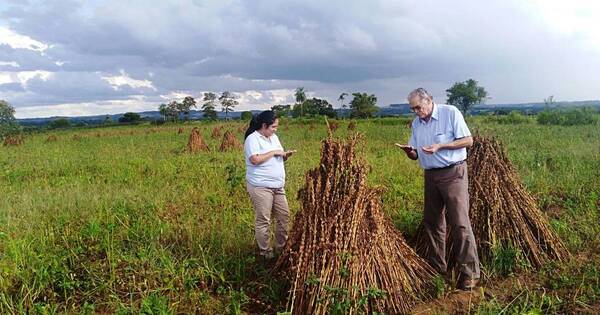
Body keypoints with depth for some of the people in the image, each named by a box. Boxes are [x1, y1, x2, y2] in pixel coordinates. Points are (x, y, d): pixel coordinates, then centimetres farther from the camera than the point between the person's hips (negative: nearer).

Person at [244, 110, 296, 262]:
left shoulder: (273, 137, 15)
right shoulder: (252, 139, -10)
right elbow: (255, 159, -23)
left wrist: (285, 155, 0)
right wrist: (273, 152, -15)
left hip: (277, 186, 8)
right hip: (260, 187, -8)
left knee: (284, 216, 10)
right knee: (263, 220, -2)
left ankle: (281, 248, 24)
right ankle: (265, 252, 11)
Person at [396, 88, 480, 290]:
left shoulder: (450, 113, -7)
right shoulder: (416, 123, 10)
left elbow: (468, 140, -10)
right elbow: (416, 156, 13)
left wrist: (440, 146, -20)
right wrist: (408, 150, -11)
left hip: (453, 173, -6)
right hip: (431, 175, 7)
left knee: (460, 223, -10)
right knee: (432, 222, 10)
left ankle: (470, 273, -2)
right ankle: (437, 267, 23)